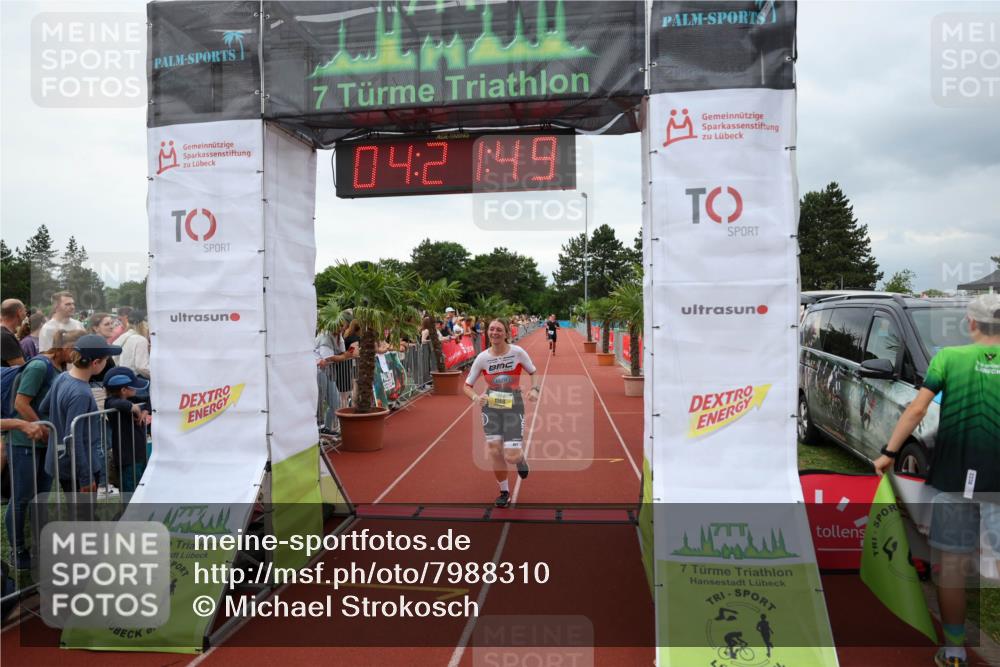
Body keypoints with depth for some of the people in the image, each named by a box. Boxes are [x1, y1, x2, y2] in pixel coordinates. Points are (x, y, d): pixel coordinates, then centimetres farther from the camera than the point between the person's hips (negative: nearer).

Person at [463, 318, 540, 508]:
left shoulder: (517, 352, -10)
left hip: (513, 407, -2)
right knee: (495, 453, 1)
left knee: (511, 457, -9)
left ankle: (520, 457, 31)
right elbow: (467, 386, 1)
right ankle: (504, 492, 25)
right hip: (490, 407, 2)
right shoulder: (482, 357, -6)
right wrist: (476, 397, -19)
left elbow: (533, 372, 7)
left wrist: (535, 389, -12)